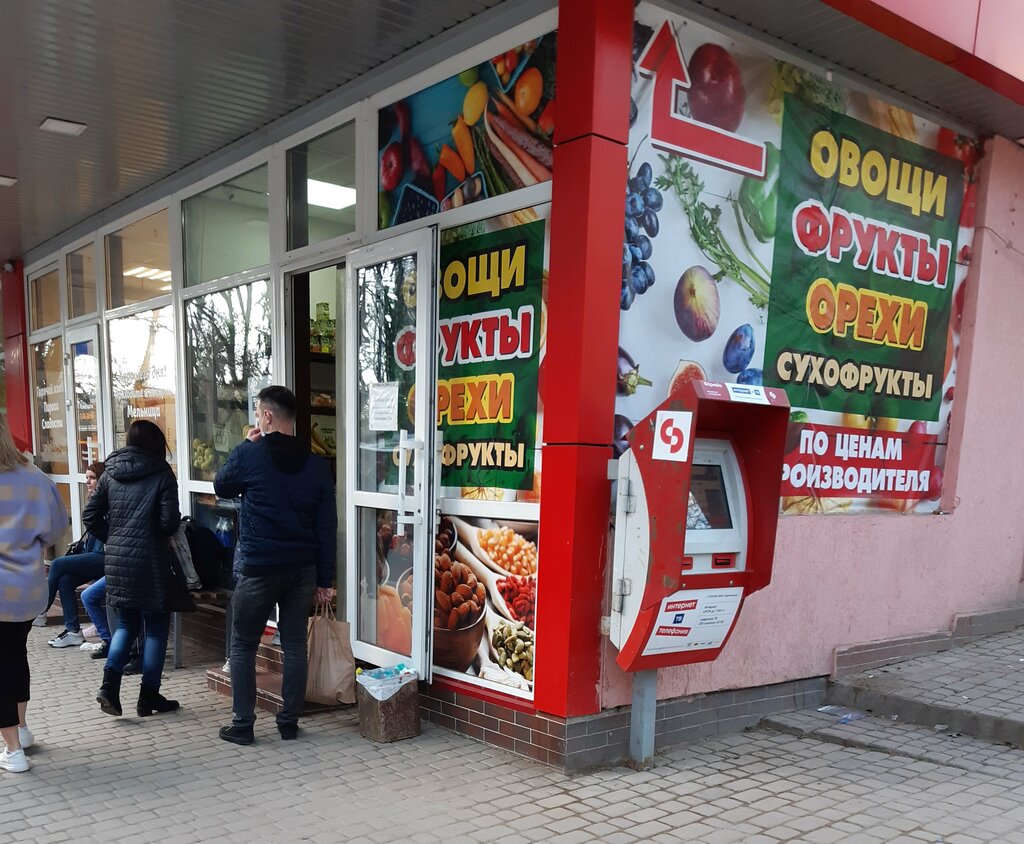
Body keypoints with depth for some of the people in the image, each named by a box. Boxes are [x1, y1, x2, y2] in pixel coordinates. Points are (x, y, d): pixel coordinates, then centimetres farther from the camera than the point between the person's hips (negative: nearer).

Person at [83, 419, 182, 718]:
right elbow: (169, 521, -14)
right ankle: (149, 697, 12)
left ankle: (109, 685, 2)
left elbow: (91, 516, 7)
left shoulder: (110, 474, 7)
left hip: (117, 559, 5)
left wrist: (113, 537, 17)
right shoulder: (161, 473, -8)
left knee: (127, 624, 18)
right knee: (156, 628, 8)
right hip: (150, 561, -5)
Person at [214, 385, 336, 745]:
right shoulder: (317, 465, 3)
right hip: (303, 570, 4)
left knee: (243, 646, 10)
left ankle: (242, 724, 12)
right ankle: (289, 721, 17)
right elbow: (327, 527, 3)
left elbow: (221, 487, 12)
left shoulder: (249, 455, -9)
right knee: (294, 645, 11)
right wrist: (324, 579, 8)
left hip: (259, 567, -4)